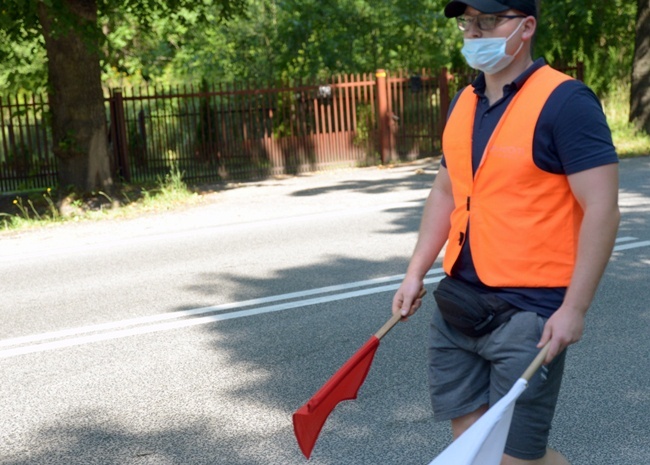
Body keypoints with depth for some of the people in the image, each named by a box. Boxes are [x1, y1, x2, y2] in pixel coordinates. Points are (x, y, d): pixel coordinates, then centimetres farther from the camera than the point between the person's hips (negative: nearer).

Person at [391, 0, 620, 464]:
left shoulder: (566, 102, -13)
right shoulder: (463, 102, 10)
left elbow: (601, 210, -16)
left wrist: (574, 309, -19)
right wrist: (416, 273, 13)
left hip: (528, 312, -7)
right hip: (457, 306, 7)